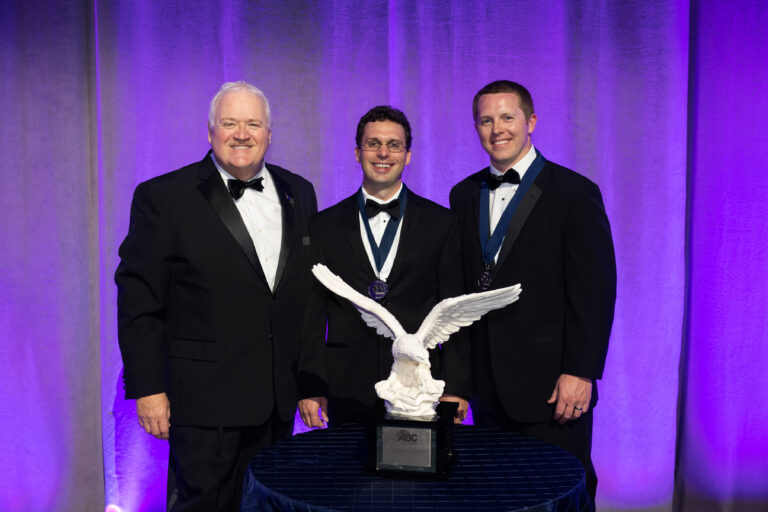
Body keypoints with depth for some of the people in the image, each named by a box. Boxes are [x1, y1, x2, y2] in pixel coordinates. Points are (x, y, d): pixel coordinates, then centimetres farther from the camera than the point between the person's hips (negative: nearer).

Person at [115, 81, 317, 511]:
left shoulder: (299, 194, 8)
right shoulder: (162, 198, -6)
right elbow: (138, 302, -7)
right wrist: (147, 389, -10)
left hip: (279, 397, 5)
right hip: (204, 398, -4)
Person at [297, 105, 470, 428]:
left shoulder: (441, 223, 5)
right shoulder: (325, 226, 6)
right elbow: (313, 312, 5)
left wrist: (455, 388, -2)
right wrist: (309, 387, -1)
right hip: (347, 392, 1)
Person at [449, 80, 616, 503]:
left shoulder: (574, 193, -5)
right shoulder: (465, 195, 11)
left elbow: (595, 291, -9)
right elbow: (461, 285, 12)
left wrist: (580, 373, -14)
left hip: (551, 387, -4)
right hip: (487, 386, 5)